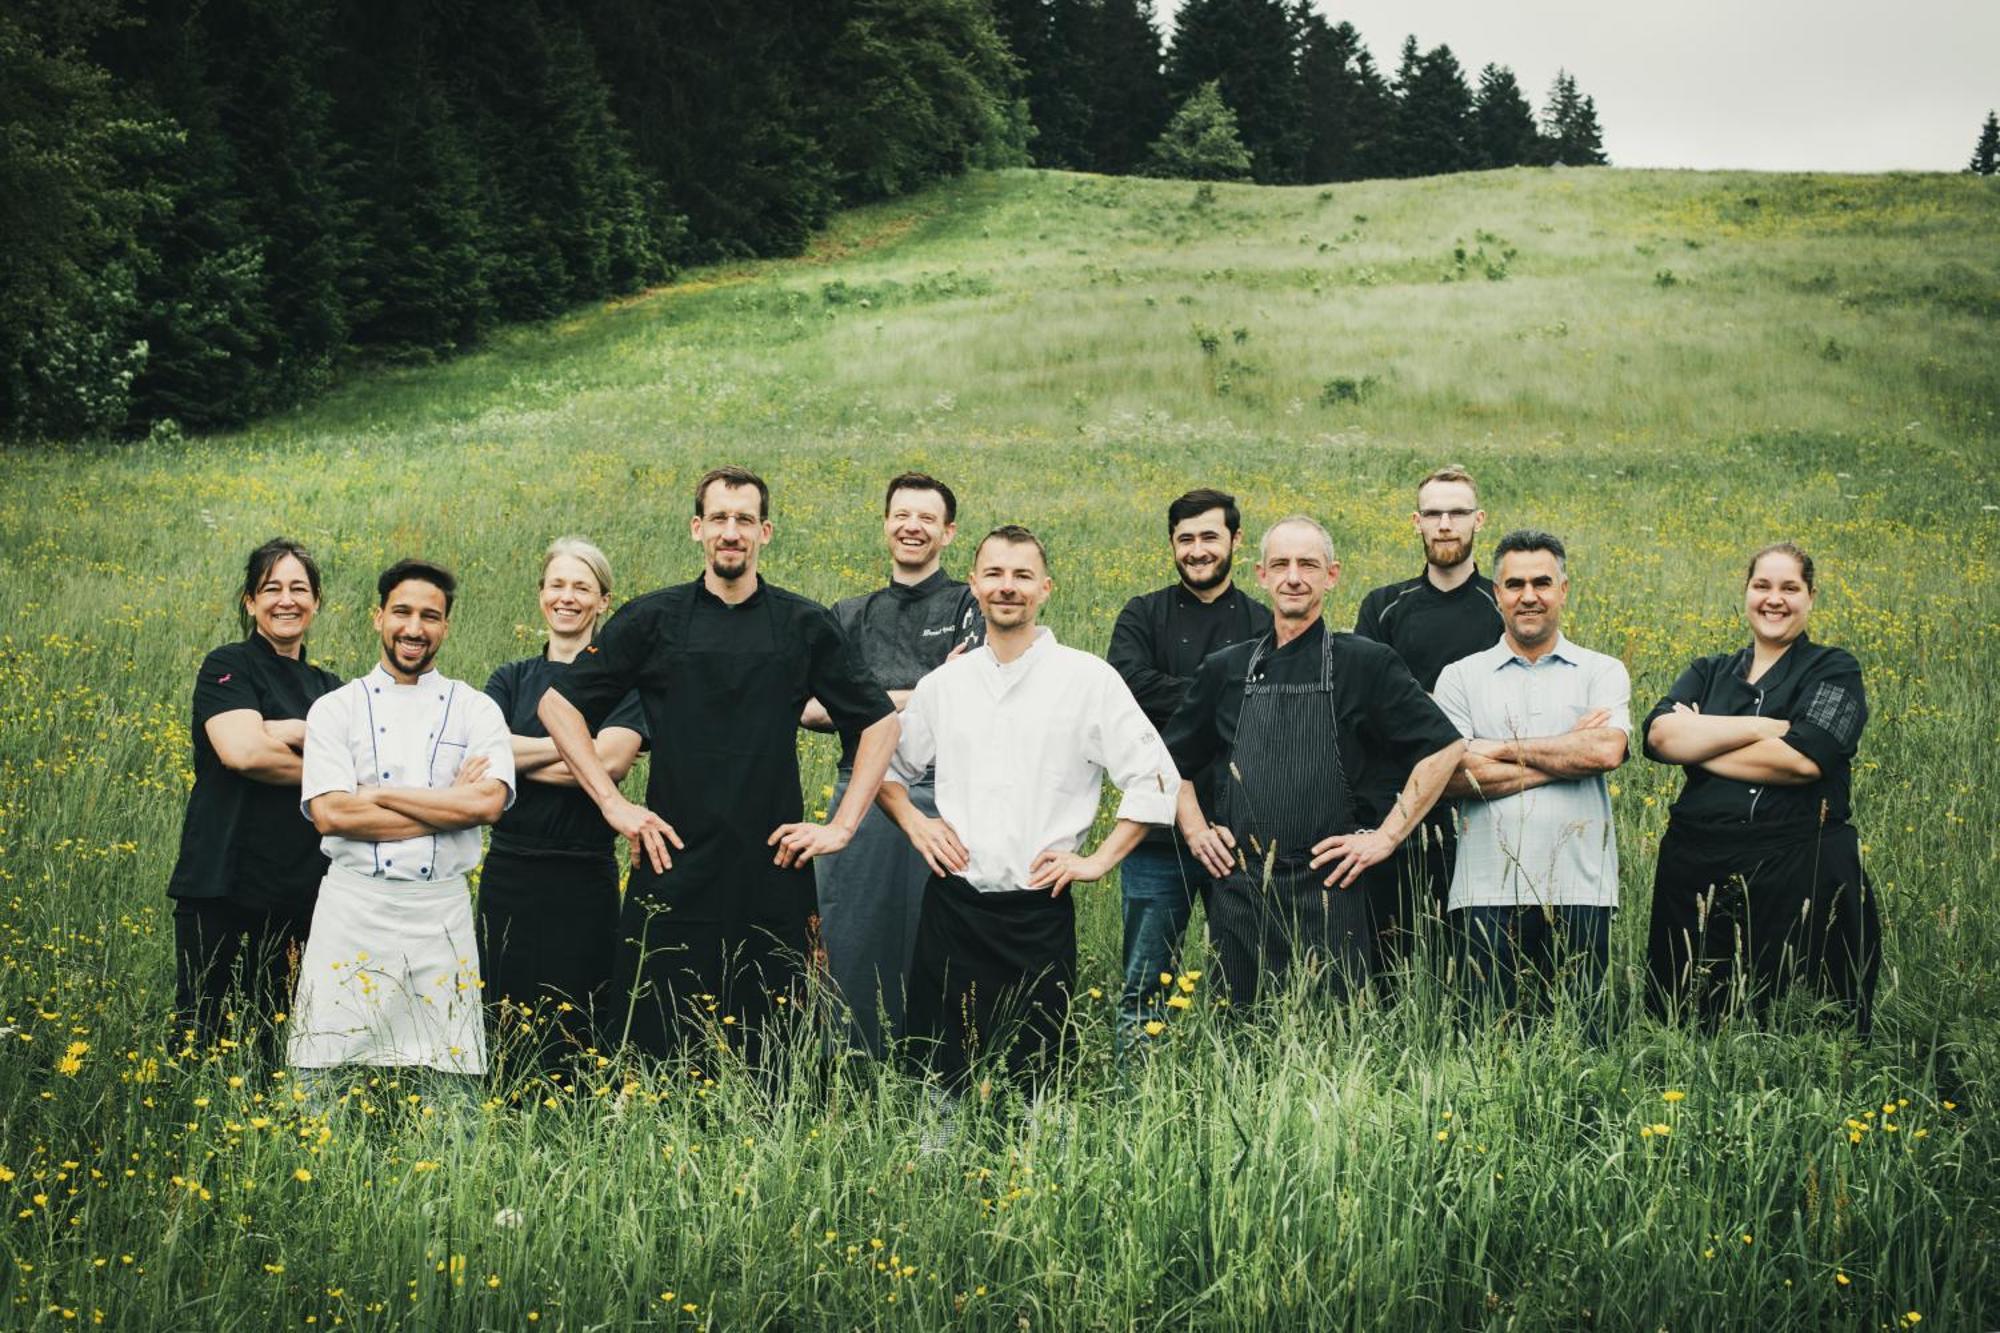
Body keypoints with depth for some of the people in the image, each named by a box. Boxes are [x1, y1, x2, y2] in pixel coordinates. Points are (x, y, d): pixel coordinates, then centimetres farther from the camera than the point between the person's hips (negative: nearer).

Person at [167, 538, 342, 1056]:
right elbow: (243, 751, -17)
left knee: (277, 1043, 7)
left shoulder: (329, 687, 17)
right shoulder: (228, 667, 0)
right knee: (203, 1036, -7)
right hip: (224, 888, -5)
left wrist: (289, 732, -14)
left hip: (302, 892, 5)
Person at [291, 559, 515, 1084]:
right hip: (352, 908, 0)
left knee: (446, 1062, -1)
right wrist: (449, 805, -7)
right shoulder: (336, 708, 7)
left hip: (441, 914, 0)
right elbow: (329, 814, -7)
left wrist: (378, 793, -8)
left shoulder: (475, 709, 8)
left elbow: (488, 803, -9)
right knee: (335, 1063, -2)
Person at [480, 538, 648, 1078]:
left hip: (585, 872, -3)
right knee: (505, 1023, 4)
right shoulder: (511, 680, 13)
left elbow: (613, 759, -14)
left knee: (574, 1031, -2)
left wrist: (519, 757, -8)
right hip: (510, 868, 3)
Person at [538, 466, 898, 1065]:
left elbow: (880, 723, 11)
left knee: (769, 1061, 3)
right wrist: (611, 802, -1)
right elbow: (558, 704, 8)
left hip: (772, 872, 1)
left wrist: (842, 826, 2)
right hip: (675, 868, 0)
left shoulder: (805, 625, 6)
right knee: (661, 1053, 1)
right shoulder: (651, 619, 4)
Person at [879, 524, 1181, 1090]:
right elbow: (888, 764, 25)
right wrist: (912, 821, 7)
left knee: (1037, 1079, -1)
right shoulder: (943, 684, 10)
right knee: (941, 1075, 4)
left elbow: (1155, 778, 0)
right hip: (952, 907, 3)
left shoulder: (1088, 679, -1)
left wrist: (1099, 861, -5)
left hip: (1039, 911, -3)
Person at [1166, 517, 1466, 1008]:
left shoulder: (1366, 664, 1)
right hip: (1237, 898, 3)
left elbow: (1445, 747, 0)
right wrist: (1195, 830, 10)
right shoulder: (1225, 670, 11)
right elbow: (1175, 760, 24)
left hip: (1326, 894, -3)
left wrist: (1386, 836, -4)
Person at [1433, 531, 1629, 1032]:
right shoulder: (1461, 677, 10)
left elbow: (1606, 750, -10)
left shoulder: (1603, 672, 10)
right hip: (1487, 892, 0)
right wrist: (1568, 755, -5)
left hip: (1579, 891, 0)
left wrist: (1502, 750, -6)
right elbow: (1452, 776, -5)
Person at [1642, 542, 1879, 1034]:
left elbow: (1803, 759, -13)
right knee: (1686, 1023, 5)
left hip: (1801, 870, -4)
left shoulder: (1833, 671, 5)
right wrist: (1763, 726, -10)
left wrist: (1699, 741, -4)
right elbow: (1660, 735, -4)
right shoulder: (1708, 674, 16)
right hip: (1697, 868, 4)